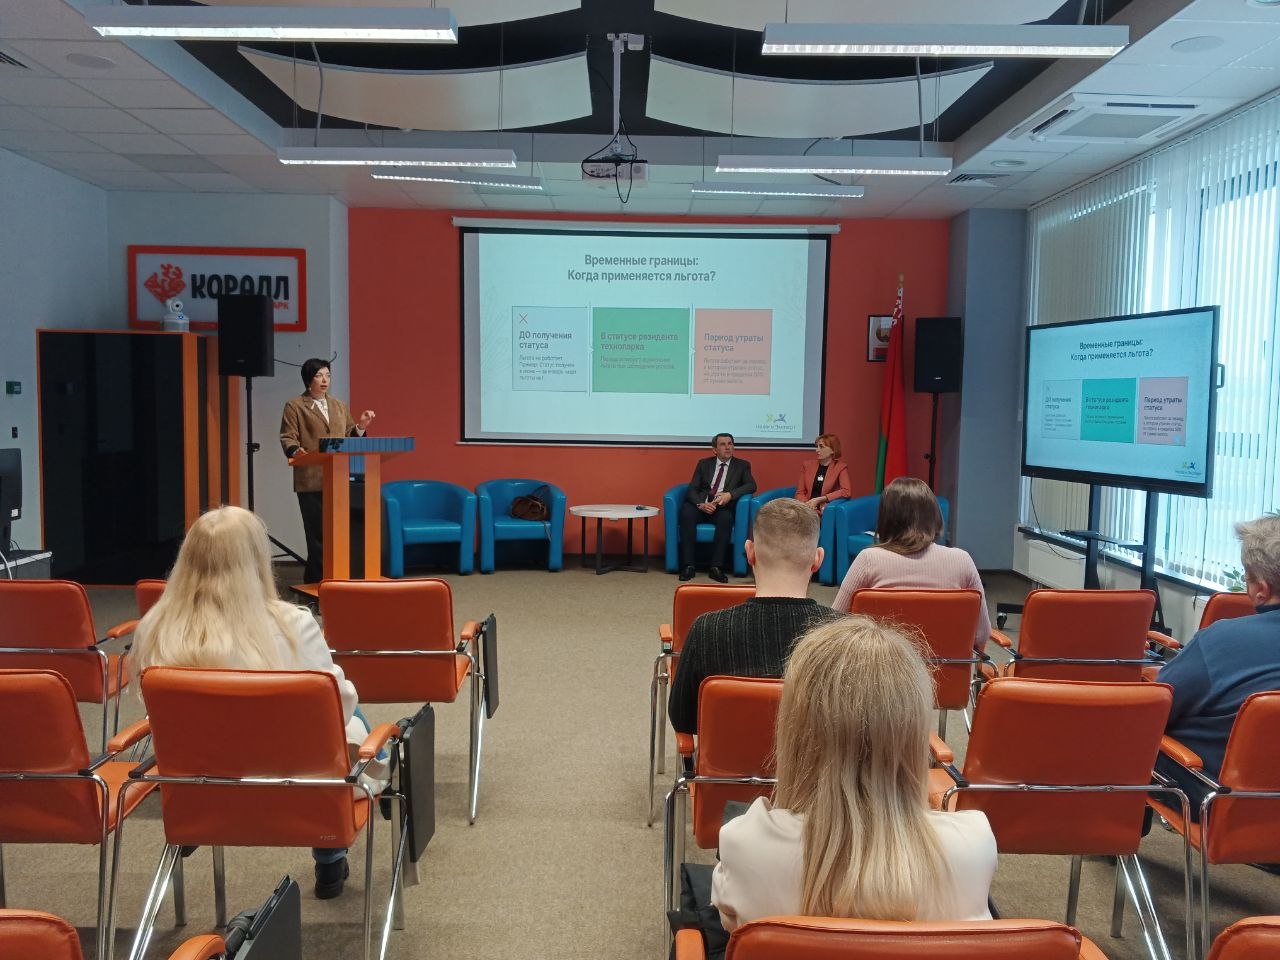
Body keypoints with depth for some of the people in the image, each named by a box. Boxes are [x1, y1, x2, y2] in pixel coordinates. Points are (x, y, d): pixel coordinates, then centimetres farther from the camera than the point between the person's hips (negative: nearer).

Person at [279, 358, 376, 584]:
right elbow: (287, 438, -3)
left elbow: (348, 438, 19)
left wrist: (360, 427, 0)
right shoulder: (295, 406, 4)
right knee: (318, 533, -2)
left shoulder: (340, 406, 20)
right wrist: (295, 451, -24)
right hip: (311, 480, -4)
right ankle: (318, 580, 8)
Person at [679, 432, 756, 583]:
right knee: (686, 512, -32)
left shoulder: (742, 465, 14)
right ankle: (687, 566, -31)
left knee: (726, 518, -36)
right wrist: (701, 504, -15)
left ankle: (717, 567, -32)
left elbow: (751, 485, -2)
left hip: (723, 508, -1)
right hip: (701, 505, 1)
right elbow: (692, 489, 7)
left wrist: (730, 494, -19)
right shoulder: (704, 463, 16)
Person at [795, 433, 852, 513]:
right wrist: (806, 504, -12)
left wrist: (819, 499, -15)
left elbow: (847, 492, -12)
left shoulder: (841, 467, 2)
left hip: (825, 510, -3)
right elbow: (800, 492, 10)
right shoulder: (807, 465, 11)